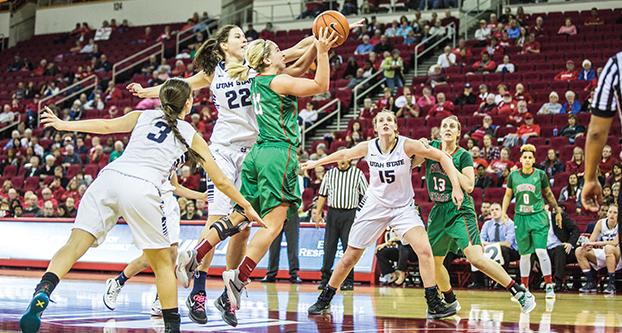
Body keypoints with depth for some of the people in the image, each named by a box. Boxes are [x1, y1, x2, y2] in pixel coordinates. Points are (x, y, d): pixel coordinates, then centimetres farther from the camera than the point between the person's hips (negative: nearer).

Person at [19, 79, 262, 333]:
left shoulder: (144, 116, 27)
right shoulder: (192, 136, 22)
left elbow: (107, 125, 11)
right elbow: (221, 181, 26)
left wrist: (65, 125, 14)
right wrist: (247, 207, 37)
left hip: (109, 177, 2)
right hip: (141, 189, -2)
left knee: (74, 245, -5)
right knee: (162, 263, 13)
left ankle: (42, 293, -27)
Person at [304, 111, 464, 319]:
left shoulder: (407, 145, -18)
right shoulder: (368, 147, -10)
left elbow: (442, 157, -13)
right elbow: (344, 154, 10)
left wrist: (456, 187, -20)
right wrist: (315, 163, 20)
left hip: (403, 206, -2)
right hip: (374, 206, 2)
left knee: (424, 250, -23)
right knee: (349, 258, 6)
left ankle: (434, 304, -14)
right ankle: (324, 300, 23)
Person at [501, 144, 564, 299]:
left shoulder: (540, 175, -1)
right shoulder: (513, 176, 3)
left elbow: (548, 194, 10)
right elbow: (508, 195, 14)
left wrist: (557, 211, 14)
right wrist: (503, 212, 3)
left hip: (538, 216, -2)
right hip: (521, 218, 2)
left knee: (541, 250, -14)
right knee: (524, 254, 8)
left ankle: (549, 285, -7)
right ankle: (524, 286, 20)